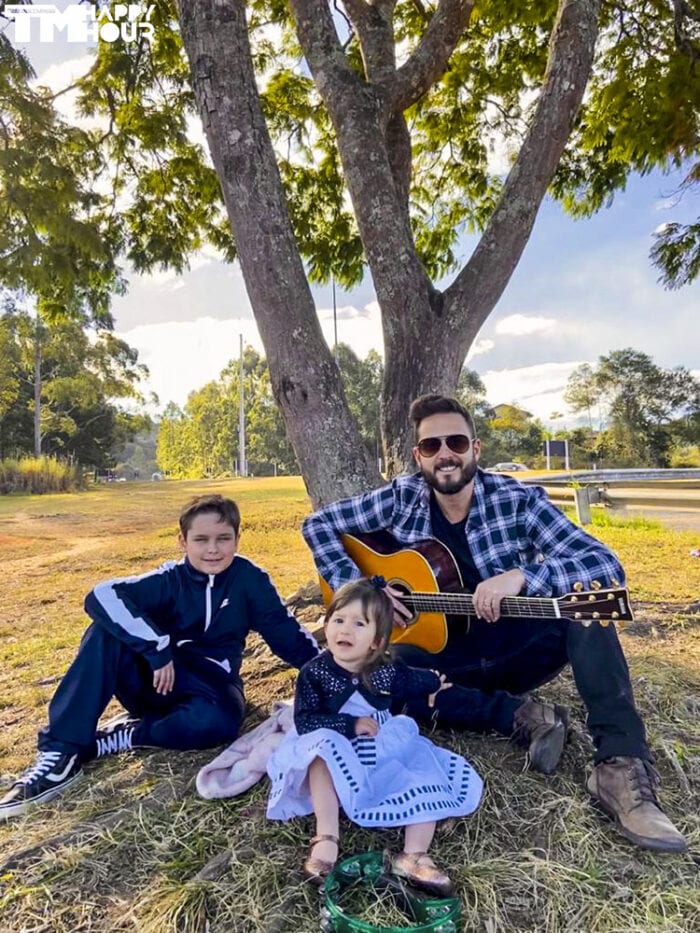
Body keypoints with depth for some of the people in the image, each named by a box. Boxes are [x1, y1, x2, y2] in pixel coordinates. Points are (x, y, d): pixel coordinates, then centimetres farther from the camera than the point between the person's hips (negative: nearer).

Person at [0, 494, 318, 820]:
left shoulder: (248, 578, -10)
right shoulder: (170, 579, -12)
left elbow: (286, 631, -3)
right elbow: (102, 596, -26)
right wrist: (157, 647, -33)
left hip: (209, 685, 0)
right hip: (158, 678, 1)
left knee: (218, 720, -36)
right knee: (107, 631, -25)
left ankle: (116, 739, -14)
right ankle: (63, 751, -24)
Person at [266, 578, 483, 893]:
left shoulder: (387, 671, -6)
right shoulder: (314, 673, -14)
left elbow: (418, 680, 15)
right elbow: (304, 722, -20)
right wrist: (351, 725, -26)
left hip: (385, 753, 4)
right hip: (337, 757, -3)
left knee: (430, 769, -12)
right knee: (324, 746, -35)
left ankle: (414, 855, -16)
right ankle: (326, 839, -33)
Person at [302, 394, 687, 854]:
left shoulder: (519, 500, -12)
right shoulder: (402, 498, -7)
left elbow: (608, 565, -21)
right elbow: (319, 524, -2)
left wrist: (522, 575, -38)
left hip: (514, 649, -1)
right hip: (443, 654, 2)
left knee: (583, 599, -28)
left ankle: (623, 768, -31)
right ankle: (523, 715, -20)